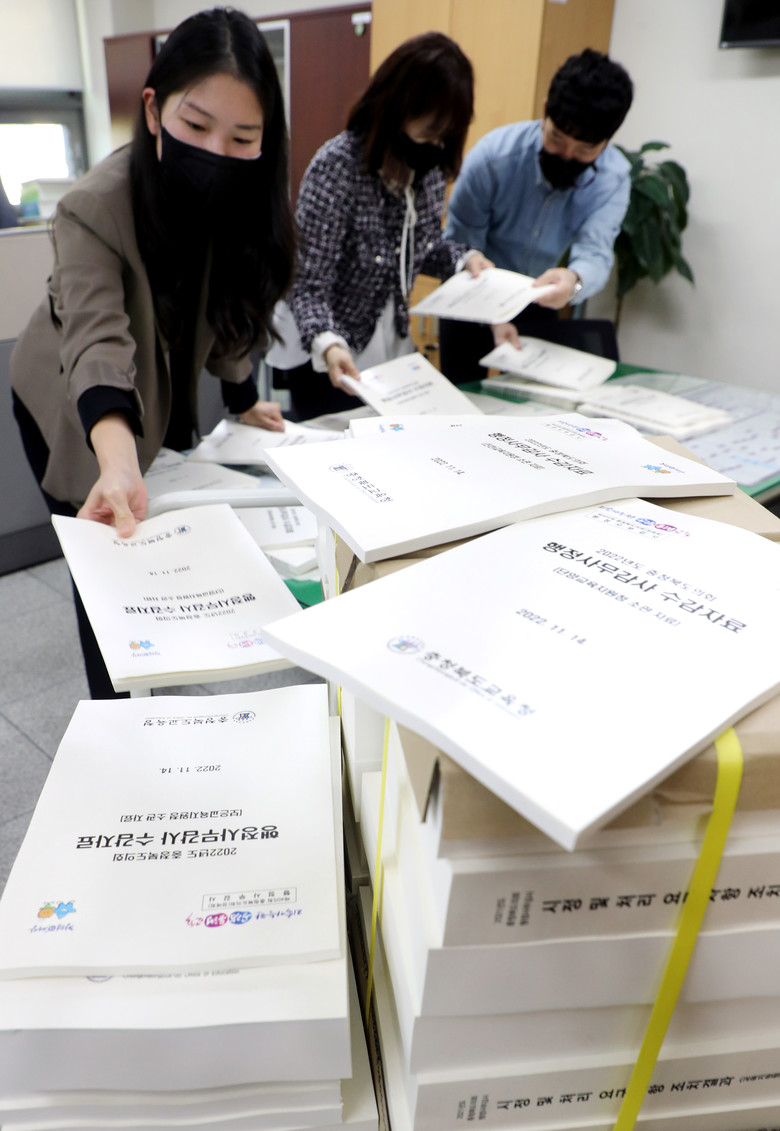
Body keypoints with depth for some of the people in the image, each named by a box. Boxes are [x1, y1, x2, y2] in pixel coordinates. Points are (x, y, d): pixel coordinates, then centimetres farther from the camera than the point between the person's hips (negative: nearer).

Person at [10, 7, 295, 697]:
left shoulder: (239, 198, -16)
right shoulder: (95, 210, -32)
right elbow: (96, 339, -45)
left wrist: (242, 397, 1)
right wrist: (117, 461, -61)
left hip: (163, 398, 5)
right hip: (77, 411, -5)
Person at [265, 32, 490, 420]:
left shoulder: (429, 163, -2)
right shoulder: (337, 164, -21)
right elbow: (308, 285, -23)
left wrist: (463, 258, -7)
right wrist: (326, 343, -42)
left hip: (393, 346, 6)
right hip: (330, 357, -6)